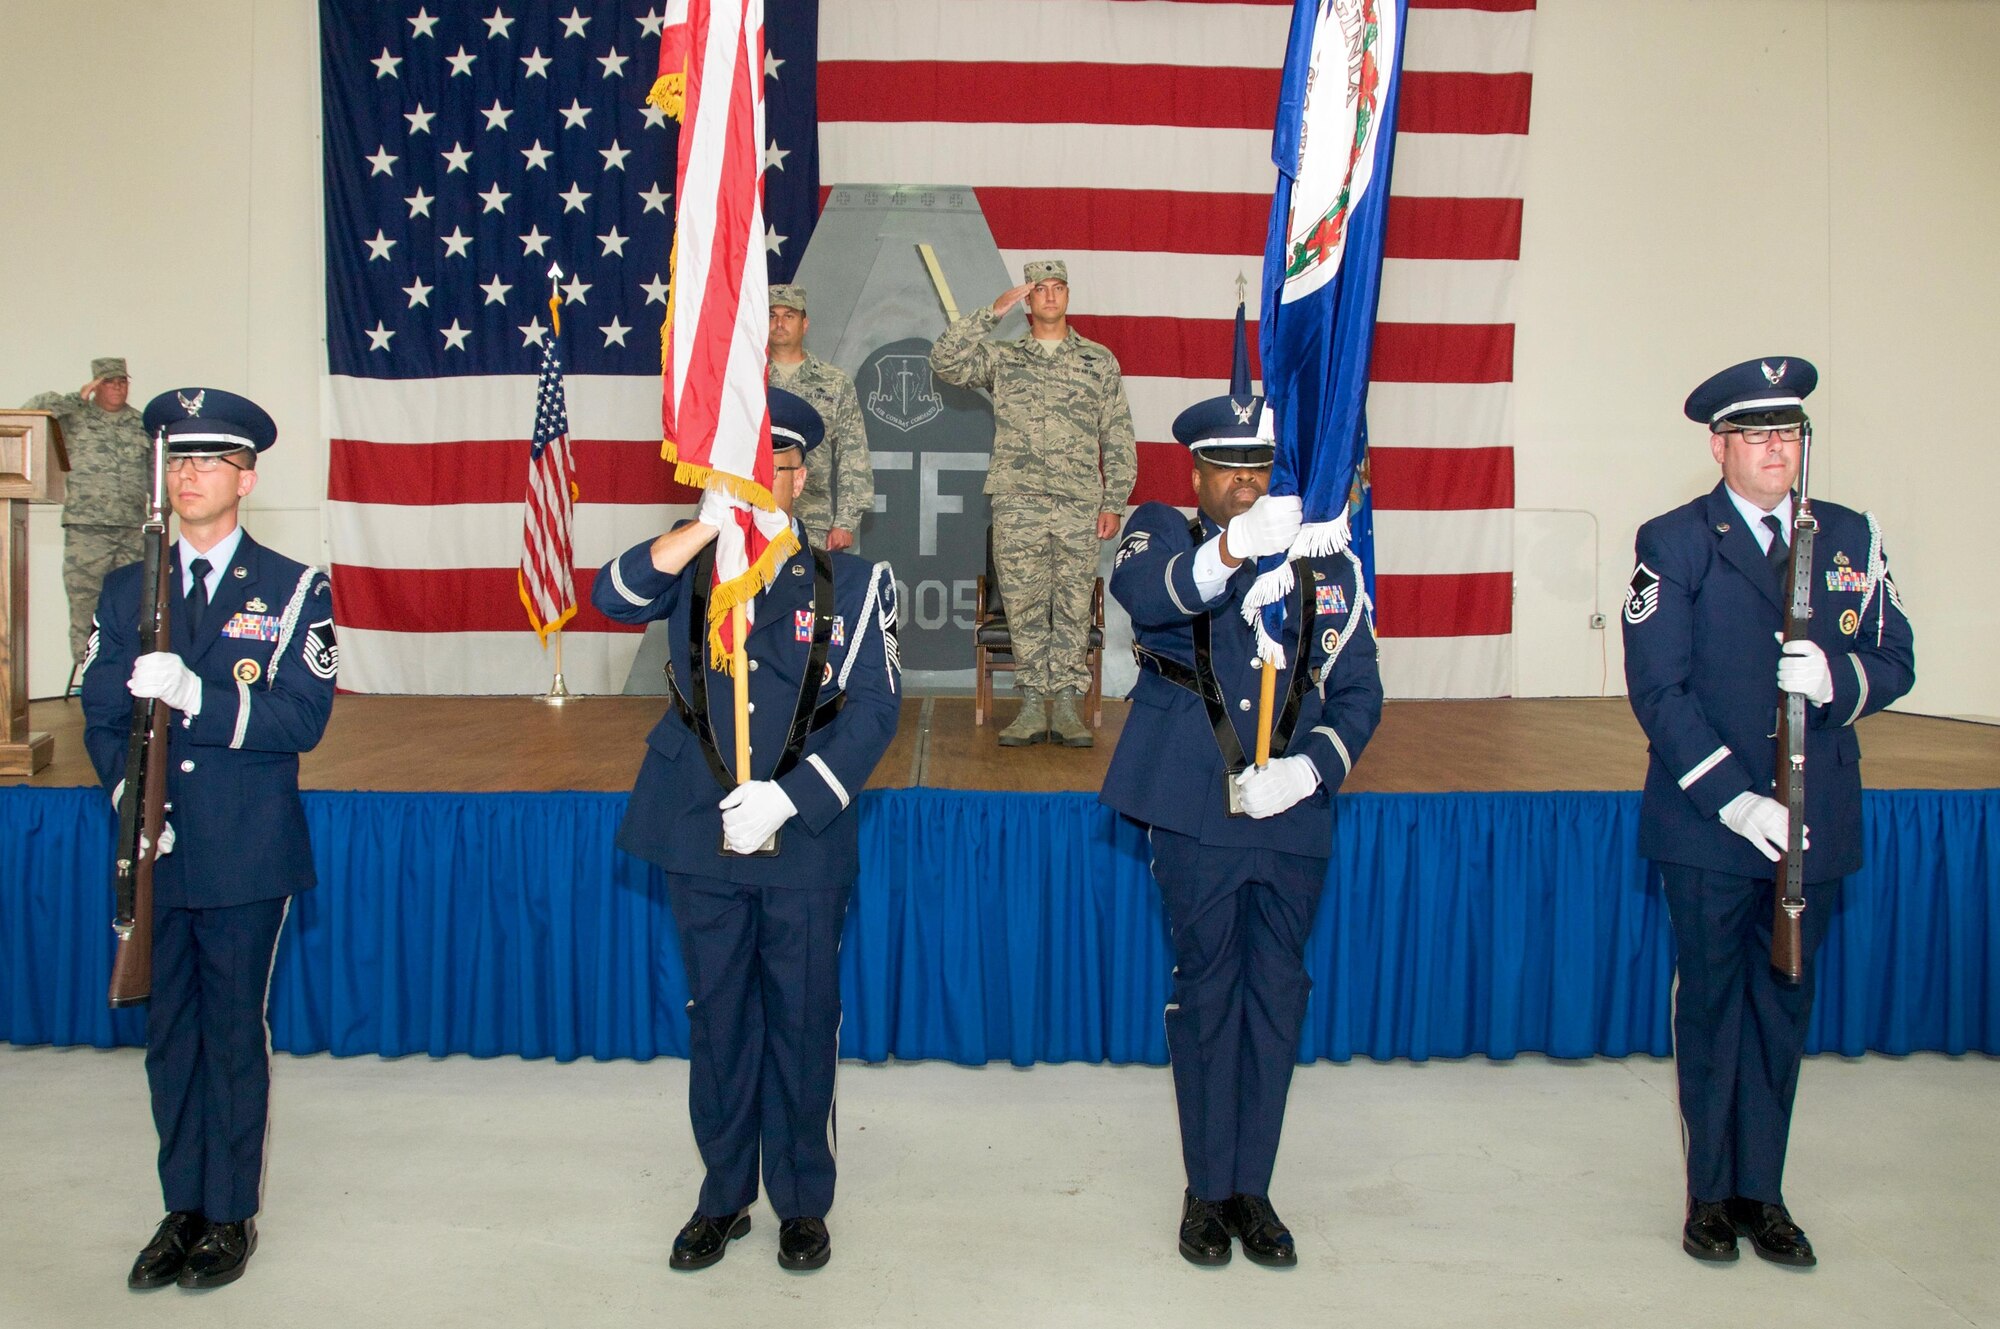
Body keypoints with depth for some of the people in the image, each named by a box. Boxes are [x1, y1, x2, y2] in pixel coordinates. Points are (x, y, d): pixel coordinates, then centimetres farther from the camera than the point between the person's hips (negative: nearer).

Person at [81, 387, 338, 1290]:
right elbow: (101, 713, 8)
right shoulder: (127, 590, 11)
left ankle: (232, 1215, 18)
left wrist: (195, 695, -23)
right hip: (156, 853, 4)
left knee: (234, 1033, 5)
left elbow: (301, 719, -10)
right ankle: (183, 1208, 26)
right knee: (169, 1036, 12)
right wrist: (128, 792, -9)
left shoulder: (295, 591, -1)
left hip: (246, 856, -3)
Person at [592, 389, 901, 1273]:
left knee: (801, 1019, 7)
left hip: (804, 842, -1)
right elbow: (613, 598, -14)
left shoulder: (851, 584, 3)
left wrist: (786, 798, -14)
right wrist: (710, 522, -27)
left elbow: (871, 711, -4)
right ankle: (724, 1194, 28)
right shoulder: (688, 571, 7)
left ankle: (802, 1201, 24)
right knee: (718, 1019, 12)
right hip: (700, 840, 2)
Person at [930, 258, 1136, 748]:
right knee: (1024, 606, 1)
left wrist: (1114, 503, 3)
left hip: (1079, 505, 0)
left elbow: (1119, 440, 10)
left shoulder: (1100, 361, 12)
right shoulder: (1001, 358, 12)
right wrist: (992, 312, -5)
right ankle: (1032, 707, 8)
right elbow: (944, 361, -4)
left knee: (1074, 607, 0)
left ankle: (1065, 705, 8)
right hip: (1017, 505, 0)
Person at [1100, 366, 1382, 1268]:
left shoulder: (1327, 559, 8)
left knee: (1278, 993, 9)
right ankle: (1207, 1188, 22)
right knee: (1205, 989, 8)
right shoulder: (1161, 533, 2)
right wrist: (1228, 549, -44)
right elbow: (1143, 593, -24)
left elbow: (1358, 689, 8)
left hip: (1293, 815, 2)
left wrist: (1312, 766, -11)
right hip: (1195, 811, -2)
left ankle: (1252, 1185, 25)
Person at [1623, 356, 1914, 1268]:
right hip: (1706, 825, -3)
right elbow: (1657, 689, -10)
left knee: (1783, 1006, 12)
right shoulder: (1672, 542, -4)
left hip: (1814, 823, 4)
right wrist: (1732, 798, -17)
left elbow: (1894, 662, 7)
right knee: (1711, 1006, 8)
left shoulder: (1851, 536, 9)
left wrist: (1836, 678, -17)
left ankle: (1762, 1191, 26)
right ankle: (1710, 1193, 22)